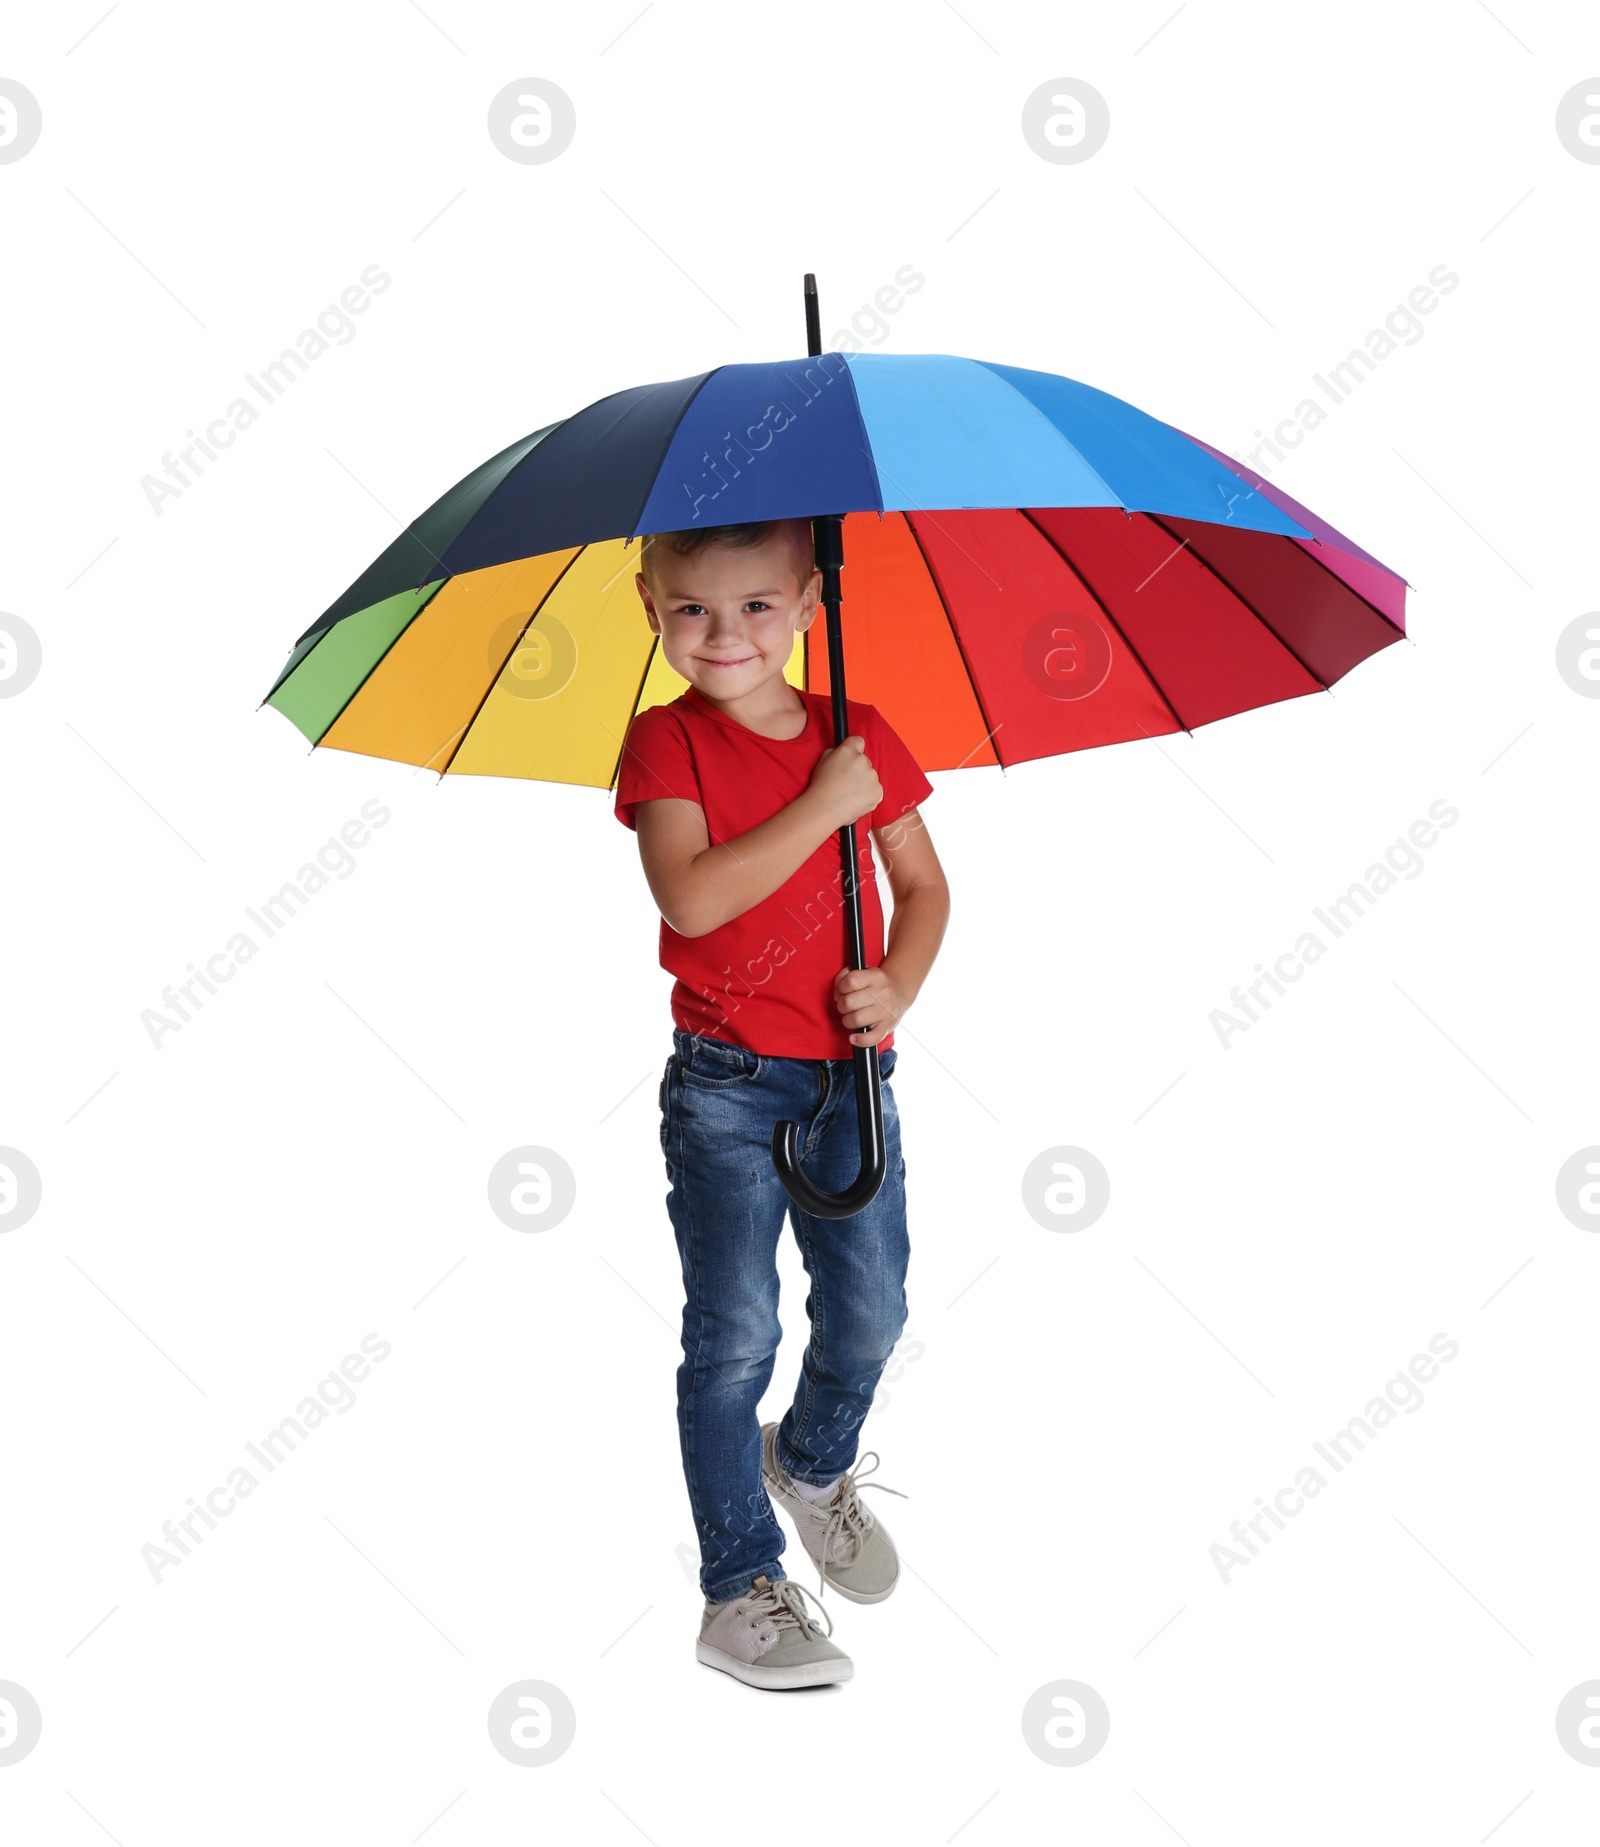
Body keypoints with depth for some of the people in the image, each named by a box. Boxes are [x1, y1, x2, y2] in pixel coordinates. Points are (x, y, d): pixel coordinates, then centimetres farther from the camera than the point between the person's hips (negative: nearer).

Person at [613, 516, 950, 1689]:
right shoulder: (667, 741, -7)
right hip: (724, 1083, -3)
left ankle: (816, 1463, 41)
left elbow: (925, 886, 9)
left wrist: (898, 990, -9)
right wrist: (824, 806, -21)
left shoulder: (861, 735, 3)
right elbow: (693, 897, -22)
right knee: (735, 1334, -1)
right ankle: (741, 1584, 14)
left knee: (870, 1312, 9)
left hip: (849, 1073, 4)